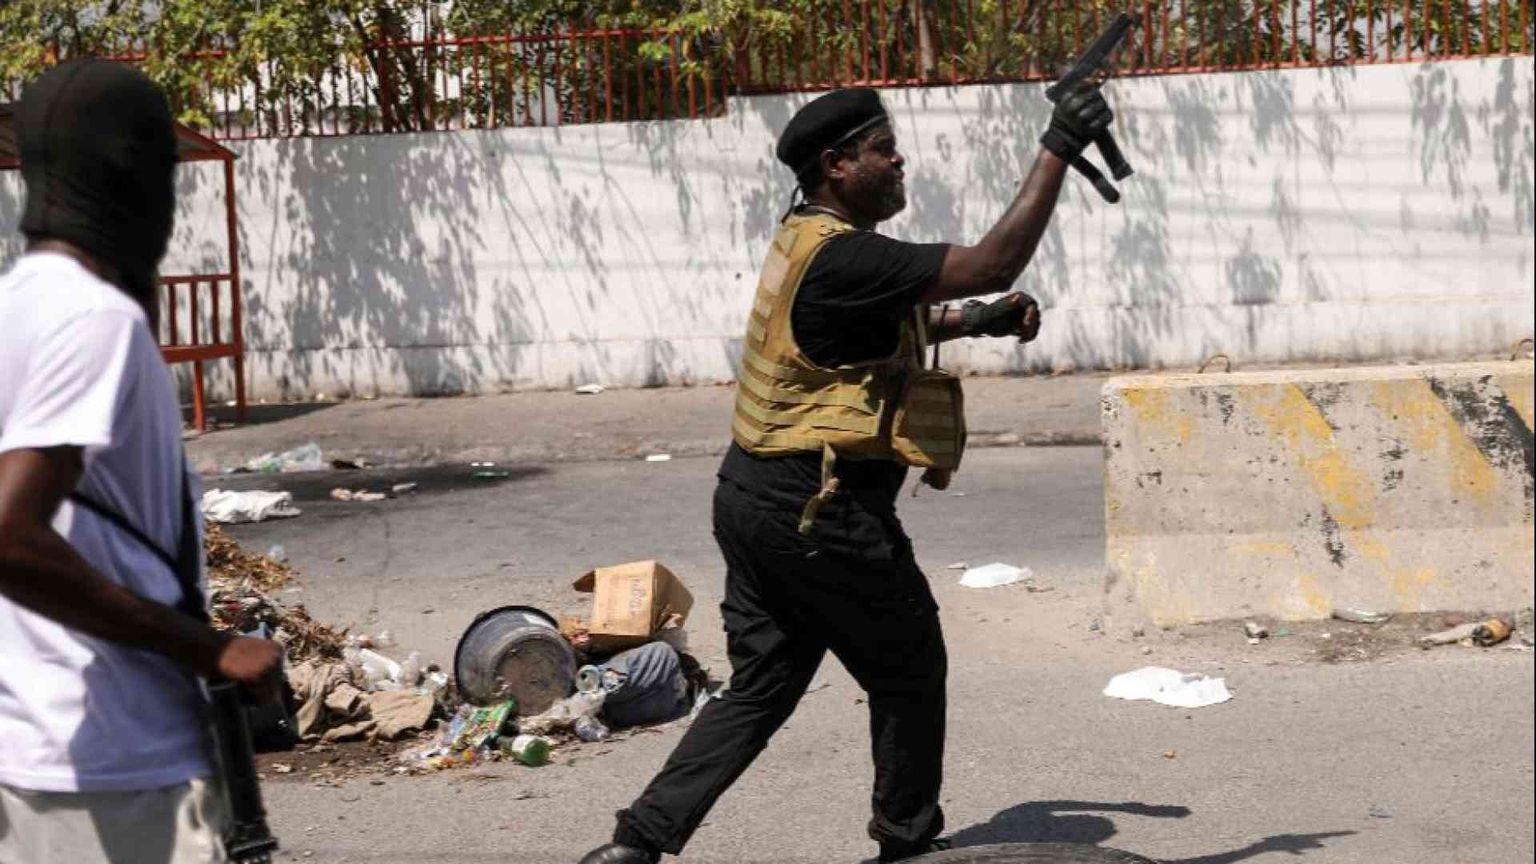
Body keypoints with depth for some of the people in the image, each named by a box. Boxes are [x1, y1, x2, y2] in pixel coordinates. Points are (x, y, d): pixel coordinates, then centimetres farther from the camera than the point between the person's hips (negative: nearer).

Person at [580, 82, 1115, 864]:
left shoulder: (813, 243, 13)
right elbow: (992, 264, -24)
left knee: (761, 685, 12)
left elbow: (883, 327, 30)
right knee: (909, 669, 11)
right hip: (816, 513, -9)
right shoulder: (840, 256, -19)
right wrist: (1057, 149, -19)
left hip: (754, 497, 9)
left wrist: (974, 321, 15)